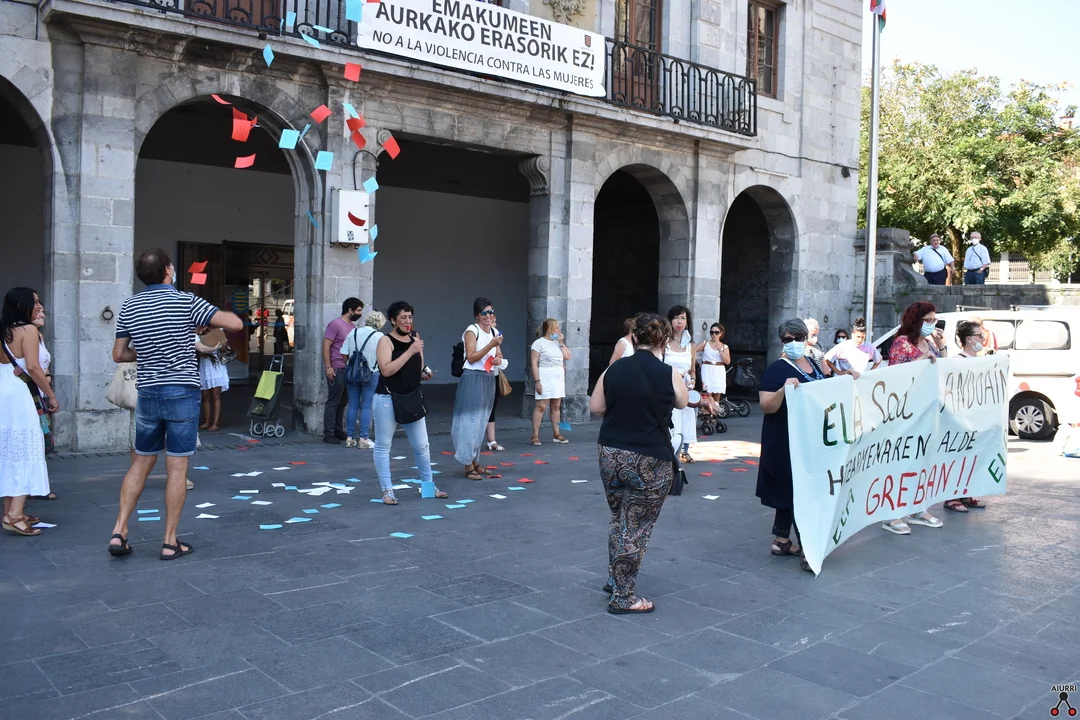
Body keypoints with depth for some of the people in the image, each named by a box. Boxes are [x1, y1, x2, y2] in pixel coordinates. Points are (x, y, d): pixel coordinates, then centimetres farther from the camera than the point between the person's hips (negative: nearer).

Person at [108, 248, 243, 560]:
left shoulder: (129, 307, 5)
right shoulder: (186, 302, -10)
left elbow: (119, 355, 10)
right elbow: (236, 324, -10)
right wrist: (207, 319, 8)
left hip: (147, 392, 4)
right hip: (182, 392, -4)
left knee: (141, 463, 17)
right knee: (177, 469, 1)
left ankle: (119, 532, 12)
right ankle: (170, 542, 7)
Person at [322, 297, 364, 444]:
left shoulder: (353, 326, 15)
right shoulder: (335, 324, -9)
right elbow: (326, 346, -12)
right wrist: (328, 367, -17)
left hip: (349, 369, 8)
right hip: (336, 369, -8)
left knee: (343, 402, 11)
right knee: (333, 402, -4)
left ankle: (338, 431, 19)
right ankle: (328, 434, -1)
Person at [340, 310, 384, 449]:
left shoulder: (353, 333, 3)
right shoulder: (380, 337, -7)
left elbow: (344, 354, 2)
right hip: (371, 374, -3)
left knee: (352, 405, 9)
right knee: (366, 406, 1)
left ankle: (350, 437, 12)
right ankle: (364, 438, 1)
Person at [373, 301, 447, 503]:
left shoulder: (415, 340, 11)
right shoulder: (386, 340, -8)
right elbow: (386, 369, -21)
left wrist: (424, 374, 0)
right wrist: (410, 352, -22)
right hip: (387, 400, -5)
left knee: (422, 445, 9)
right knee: (383, 446, 1)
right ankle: (387, 490, 9)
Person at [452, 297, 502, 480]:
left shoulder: (495, 332, 13)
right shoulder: (472, 331, -9)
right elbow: (471, 357, -16)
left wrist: (498, 360, -1)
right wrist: (491, 345, -22)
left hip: (489, 379, 8)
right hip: (473, 379, -8)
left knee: (482, 421, 13)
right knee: (471, 420, -6)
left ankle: (475, 460, 23)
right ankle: (468, 465, -3)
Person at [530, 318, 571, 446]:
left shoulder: (558, 342, 14)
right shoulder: (539, 343, -6)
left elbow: (567, 357, 9)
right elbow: (534, 363, -10)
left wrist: (561, 343, 2)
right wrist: (537, 381, -17)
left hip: (559, 377, 7)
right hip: (545, 377, -7)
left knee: (556, 406, 9)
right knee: (541, 406, -8)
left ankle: (556, 434, 16)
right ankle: (535, 436, -5)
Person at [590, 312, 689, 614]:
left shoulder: (614, 368, -1)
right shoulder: (669, 374, -11)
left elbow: (595, 407, 6)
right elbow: (682, 403, 9)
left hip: (611, 454, 4)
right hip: (649, 461, -4)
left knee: (619, 520, 22)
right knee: (636, 528, 4)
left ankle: (615, 580, 35)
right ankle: (622, 597, 11)